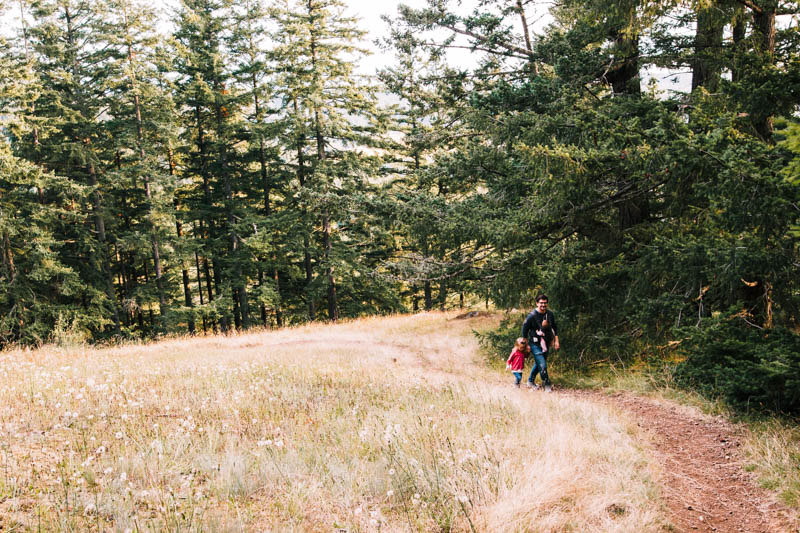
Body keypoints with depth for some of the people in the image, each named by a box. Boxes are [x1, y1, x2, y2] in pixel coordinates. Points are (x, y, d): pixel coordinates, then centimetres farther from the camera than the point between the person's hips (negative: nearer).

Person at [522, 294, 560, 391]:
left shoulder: (550, 314, 0)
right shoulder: (532, 316, -17)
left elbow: (554, 328, 13)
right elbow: (525, 329, -8)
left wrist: (556, 341, 9)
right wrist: (526, 345, -4)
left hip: (546, 343, 6)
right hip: (535, 344, -6)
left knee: (538, 363, 18)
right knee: (542, 365, -10)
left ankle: (531, 381, 36)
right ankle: (547, 384, 8)